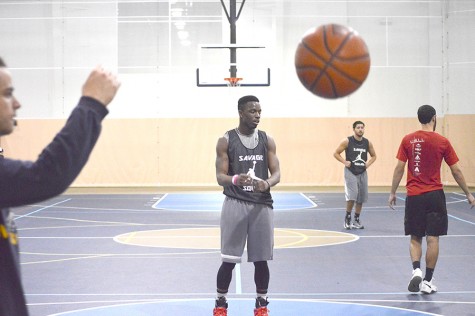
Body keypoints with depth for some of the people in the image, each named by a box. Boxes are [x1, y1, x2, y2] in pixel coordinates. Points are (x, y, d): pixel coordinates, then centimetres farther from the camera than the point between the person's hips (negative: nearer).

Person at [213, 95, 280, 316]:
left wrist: (267, 183, -21)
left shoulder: (267, 140, 6)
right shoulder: (226, 140, -3)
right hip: (235, 204, -3)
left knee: (261, 259, 6)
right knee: (229, 260, -1)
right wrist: (234, 180, -29)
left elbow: (276, 173, 3)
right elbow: (220, 176, -6)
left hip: (262, 204, 3)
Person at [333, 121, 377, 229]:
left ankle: (356, 220, 20)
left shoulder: (367, 143, 4)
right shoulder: (347, 141, -6)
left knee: (361, 198, 7)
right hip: (350, 172, -4)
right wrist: (344, 162, -13)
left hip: (362, 173, 4)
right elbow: (336, 153, -2)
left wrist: (368, 163, 1)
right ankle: (347, 217, 2)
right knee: (352, 196, -16)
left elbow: (373, 156, 18)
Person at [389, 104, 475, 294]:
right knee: (432, 239, 4)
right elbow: (456, 171, 1)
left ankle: (416, 270, -11)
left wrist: (393, 193, 9)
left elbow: (399, 168, -1)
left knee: (415, 238, 11)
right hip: (434, 196, -1)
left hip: (413, 196, 1)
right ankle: (427, 281, 5)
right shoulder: (442, 142, -3)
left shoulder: (408, 140, -1)